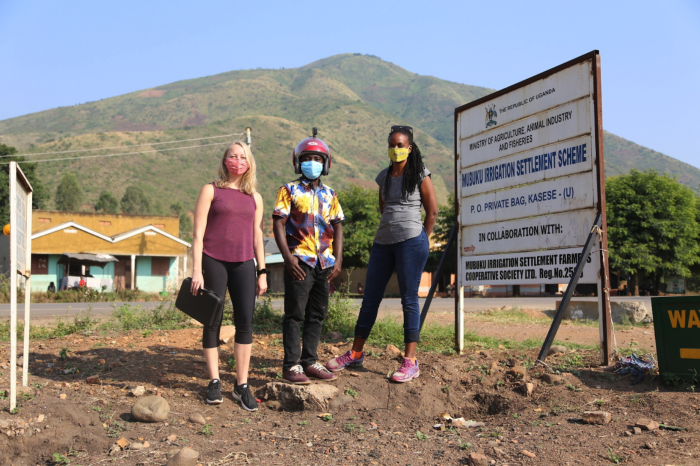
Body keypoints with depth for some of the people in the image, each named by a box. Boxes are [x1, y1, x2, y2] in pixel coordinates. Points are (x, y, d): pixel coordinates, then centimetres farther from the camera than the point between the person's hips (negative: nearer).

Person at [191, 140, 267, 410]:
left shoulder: (254, 197, 13)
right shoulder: (211, 191, 4)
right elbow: (198, 233, -1)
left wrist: (262, 272, 10)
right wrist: (197, 270, -9)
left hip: (243, 264, 3)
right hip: (214, 261, -2)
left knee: (245, 321, -5)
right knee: (213, 322, 2)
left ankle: (242, 385, 3)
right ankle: (214, 382, 14)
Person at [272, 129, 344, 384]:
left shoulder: (329, 194, 14)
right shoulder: (289, 190, 1)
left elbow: (337, 227, 14)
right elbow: (278, 224, -5)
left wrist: (338, 260, 4)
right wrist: (288, 257, -15)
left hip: (325, 263, 5)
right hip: (300, 262, -5)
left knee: (317, 315, 10)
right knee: (295, 314, -2)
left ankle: (310, 362, 20)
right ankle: (291, 366, 4)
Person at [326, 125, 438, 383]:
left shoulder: (419, 174, 0)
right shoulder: (384, 176, 14)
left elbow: (432, 211, 1)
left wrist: (420, 240, 1)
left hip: (411, 240, -5)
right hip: (383, 241, 6)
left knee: (409, 299, -5)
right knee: (370, 298, 8)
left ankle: (410, 362, 0)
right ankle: (356, 353, 18)